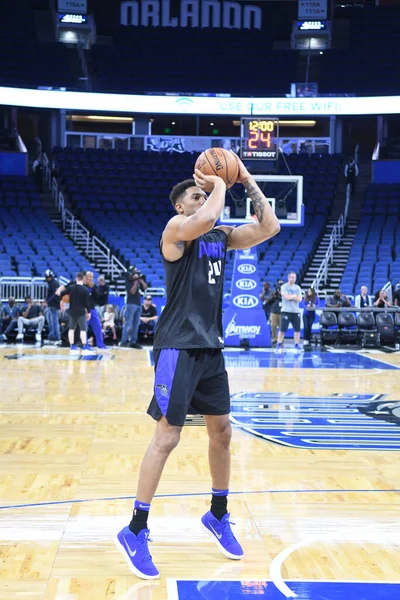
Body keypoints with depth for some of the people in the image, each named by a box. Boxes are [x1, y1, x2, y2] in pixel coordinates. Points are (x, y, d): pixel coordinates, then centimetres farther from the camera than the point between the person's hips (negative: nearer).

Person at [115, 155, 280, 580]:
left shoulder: (222, 236, 12)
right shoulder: (176, 228, -10)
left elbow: (269, 228, 5)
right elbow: (207, 218, -31)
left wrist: (247, 182, 3)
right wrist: (219, 183, -13)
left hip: (210, 346, 8)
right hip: (179, 347, -8)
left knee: (221, 431, 14)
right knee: (167, 436, -9)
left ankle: (218, 516, 32)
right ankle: (135, 532, 0)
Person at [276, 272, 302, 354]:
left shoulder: (297, 288, 11)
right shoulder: (284, 287, -3)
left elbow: (299, 299, -1)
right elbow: (287, 297, -17)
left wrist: (290, 296, -9)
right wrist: (294, 296, -4)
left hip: (296, 311, 4)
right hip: (286, 311, -4)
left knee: (297, 329, 3)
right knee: (282, 329, -5)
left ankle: (296, 346, 13)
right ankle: (279, 345, 3)